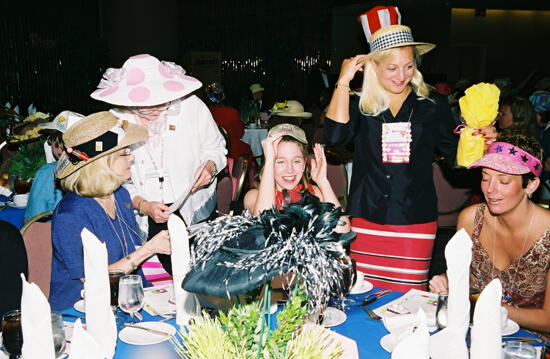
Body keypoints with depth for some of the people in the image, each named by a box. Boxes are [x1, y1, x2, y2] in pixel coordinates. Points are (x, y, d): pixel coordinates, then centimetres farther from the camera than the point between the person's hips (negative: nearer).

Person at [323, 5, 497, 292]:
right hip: (367, 219, 0)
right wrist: (343, 81, -10)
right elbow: (336, 135, -15)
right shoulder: (359, 106, 4)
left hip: (415, 222, 0)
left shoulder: (432, 107, 6)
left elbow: (455, 157, 11)